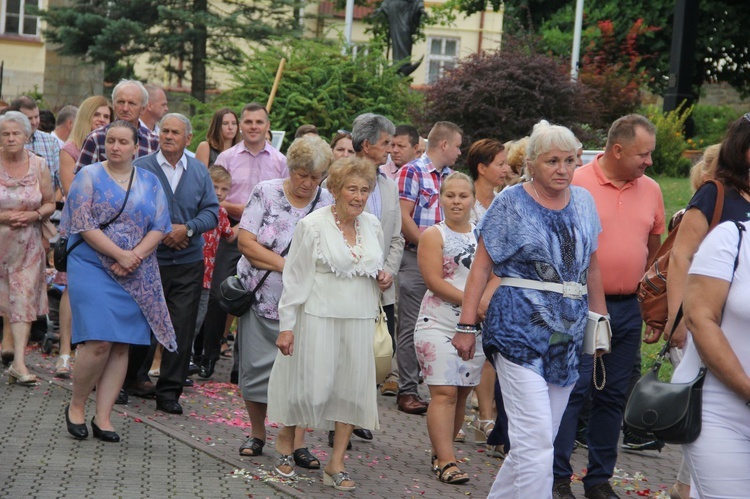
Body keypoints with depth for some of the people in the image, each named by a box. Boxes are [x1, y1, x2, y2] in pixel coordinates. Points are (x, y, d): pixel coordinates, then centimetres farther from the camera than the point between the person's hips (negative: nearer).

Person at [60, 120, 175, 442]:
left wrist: (135, 256, -13)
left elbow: (159, 227, 4)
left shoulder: (149, 182, 11)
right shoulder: (89, 177, 1)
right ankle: (76, 406, 5)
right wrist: (119, 254, -16)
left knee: (122, 345, 0)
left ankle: (103, 417, 6)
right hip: (93, 268, -4)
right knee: (98, 342, -14)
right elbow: (84, 225, -8)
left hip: (137, 276, 4)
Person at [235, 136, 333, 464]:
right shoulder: (266, 193, -2)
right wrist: (285, 265, -14)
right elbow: (246, 242, -8)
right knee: (257, 367, 4)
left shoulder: (328, 204, 1)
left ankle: (298, 444, 2)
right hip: (263, 298, 0)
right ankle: (257, 434, 23)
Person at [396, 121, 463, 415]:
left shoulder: (451, 177, 16)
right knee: (411, 327, -2)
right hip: (416, 258, -6)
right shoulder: (412, 172, -4)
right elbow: (403, 218, -10)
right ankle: (407, 390, 2)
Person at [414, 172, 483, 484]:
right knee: (444, 392, -10)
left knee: (462, 393, 7)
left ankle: (440, 452, 19)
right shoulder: (434, 235, -1)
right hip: (438, 325, -5)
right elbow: (434, 280, -11)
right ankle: (445, 462, -11)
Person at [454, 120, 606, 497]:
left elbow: (591, 267, 17)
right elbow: (481, 267, -5)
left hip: (568, 334, 5)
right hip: (521, 330, -5)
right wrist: (466, 325, -9)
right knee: (535, 441, -11)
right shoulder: (511, 203, -4)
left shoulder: (583, 202, 10)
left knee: (536, 440, 11)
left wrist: (600, 318, 13)